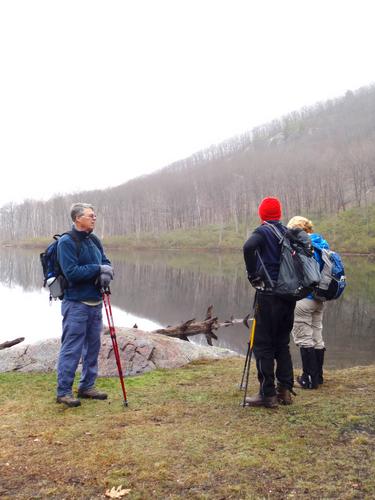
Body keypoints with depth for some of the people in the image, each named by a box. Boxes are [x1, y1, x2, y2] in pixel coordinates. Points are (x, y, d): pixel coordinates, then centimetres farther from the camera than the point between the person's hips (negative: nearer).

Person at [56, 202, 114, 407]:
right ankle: (63, 391, 8)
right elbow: (71, 273, -21)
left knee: (93, 346, 14)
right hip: (76, 304, -8)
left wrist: (106, 273, -10)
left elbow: (106, 262, 13)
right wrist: (98, 269, -15)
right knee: (71, 349, -3)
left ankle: (87, 386, 26)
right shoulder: (66, 242, -12)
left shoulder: (94, 240, 12)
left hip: (95, 302, 8)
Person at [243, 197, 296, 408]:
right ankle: (285, 390, 19)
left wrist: (253, 275, -14)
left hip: (269, 295, -6)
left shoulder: (263, 232, -6)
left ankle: (268, 394, 2)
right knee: (282, 343, 16)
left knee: (263, 345, 0)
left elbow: (249, 247, -26)